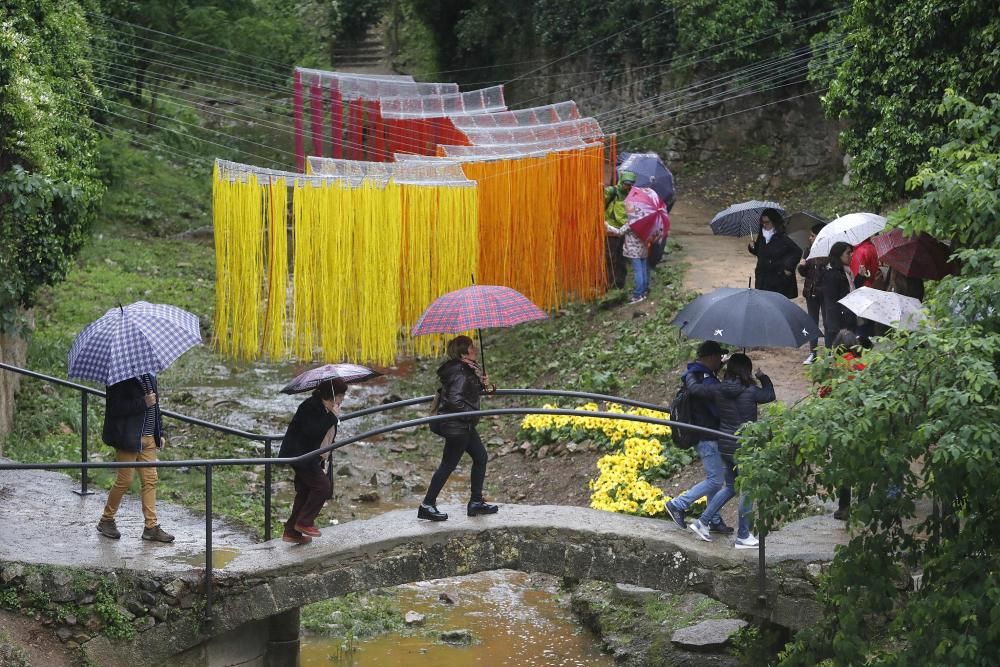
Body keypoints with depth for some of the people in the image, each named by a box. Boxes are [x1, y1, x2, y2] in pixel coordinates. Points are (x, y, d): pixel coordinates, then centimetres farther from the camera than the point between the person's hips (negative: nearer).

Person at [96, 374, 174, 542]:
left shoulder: (150, 377, 11)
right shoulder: (121, 380, -13)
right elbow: (115, 408, -22)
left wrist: (160, 433, 17)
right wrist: (143, 403, -25)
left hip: (148, 438, 7)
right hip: (129, 438, -7)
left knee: (150, 479, 4)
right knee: (125, 480, -1)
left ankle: (152, 527, 7)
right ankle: (106, 521, 17)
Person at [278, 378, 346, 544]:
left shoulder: (325, 408, 10)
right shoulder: (310, 406, -20)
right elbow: (311, 431, -32)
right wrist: (333, 417, -30)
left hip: (309, 455, 10)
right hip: (298, 453, -10)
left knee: (305, 491, 11)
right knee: (322, 486, -12)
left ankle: (291, 532, 16)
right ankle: (304, 522, -2)